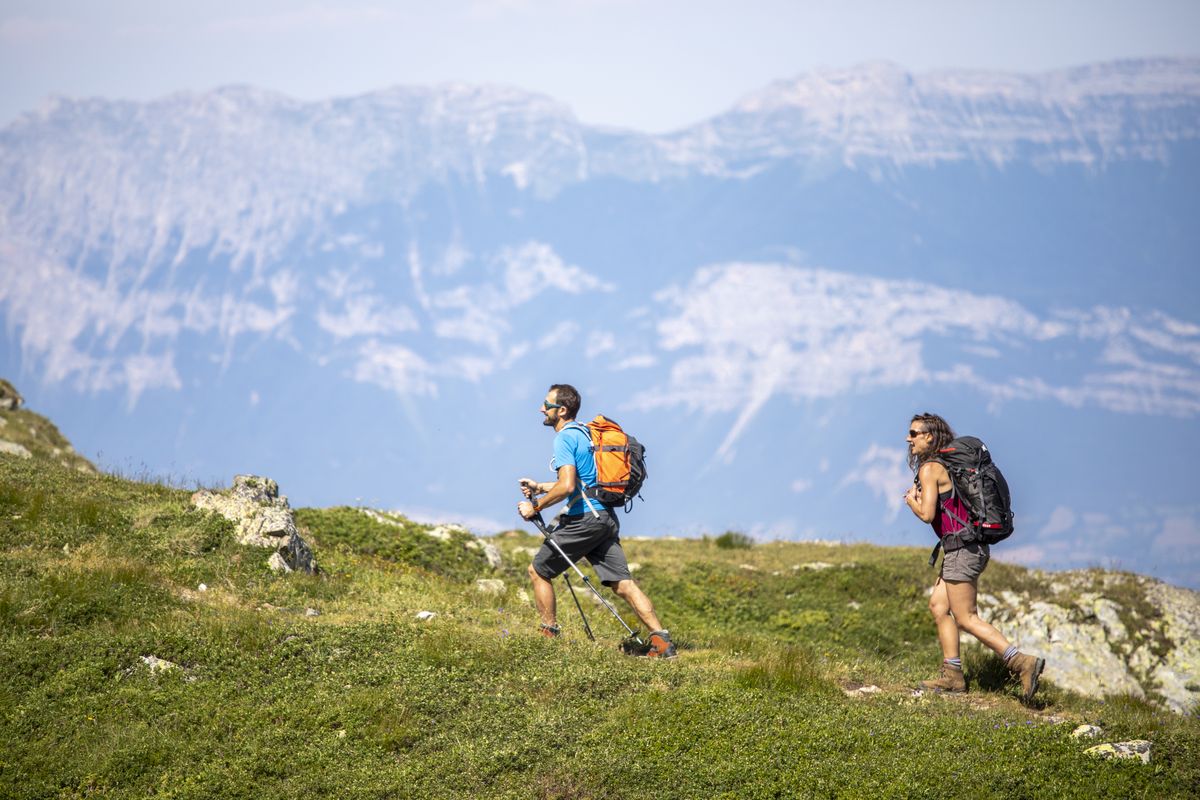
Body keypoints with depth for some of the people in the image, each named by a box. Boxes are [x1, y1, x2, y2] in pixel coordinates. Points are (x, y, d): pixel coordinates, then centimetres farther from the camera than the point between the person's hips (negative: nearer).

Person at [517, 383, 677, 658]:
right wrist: (539, 487, 28)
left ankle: (549, 635, 10)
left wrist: (535, 507, -11)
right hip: (606, 518, 9)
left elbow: (567, 486, -22)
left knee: (538, 571, 7)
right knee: (623, 583, 2)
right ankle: (662, 640, -7)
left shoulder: (565, 437, -10)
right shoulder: (585, 432, 20)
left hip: (583, 519, -9)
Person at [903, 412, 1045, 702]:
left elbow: (927, 514, -20)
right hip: (970, 547, 10)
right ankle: (951, 675, 14)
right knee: (938, 605, 14)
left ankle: (1022, 663, -13)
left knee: (966, 618, -6)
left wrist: (912, 501, 1)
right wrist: (922, 499, 14)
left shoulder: (929, 469, -12)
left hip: (962, 548, -10)